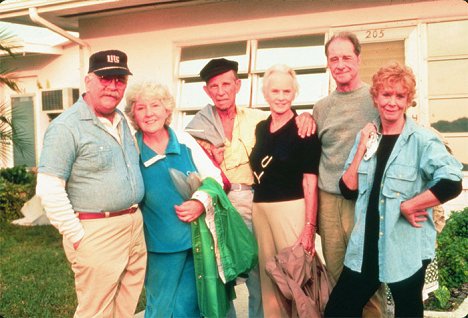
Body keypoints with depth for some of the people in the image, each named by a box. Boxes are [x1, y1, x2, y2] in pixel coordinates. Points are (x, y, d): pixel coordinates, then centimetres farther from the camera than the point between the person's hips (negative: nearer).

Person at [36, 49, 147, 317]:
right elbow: (49, 189, -17)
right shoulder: (66, 126, -13)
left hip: (135, 225, 8)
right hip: (97, 232, -8)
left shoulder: (122, 120, 12)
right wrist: (78, 237, -17)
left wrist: (134, 215, 15)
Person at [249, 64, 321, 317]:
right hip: (260, 208, 6)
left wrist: (310, 226, -16)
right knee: (268, 275, 13)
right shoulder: (260, 128, 10)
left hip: (291, 208, -6)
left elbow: (310, 181, -10)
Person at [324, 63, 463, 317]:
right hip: (366, 247, 5)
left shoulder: (421, 140, -11)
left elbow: (452, 183, -25)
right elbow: (348, 189, 2)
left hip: (407, 250, -4)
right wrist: (362, 149, -8)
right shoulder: (366, 137, 5)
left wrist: (406, 205, -18)